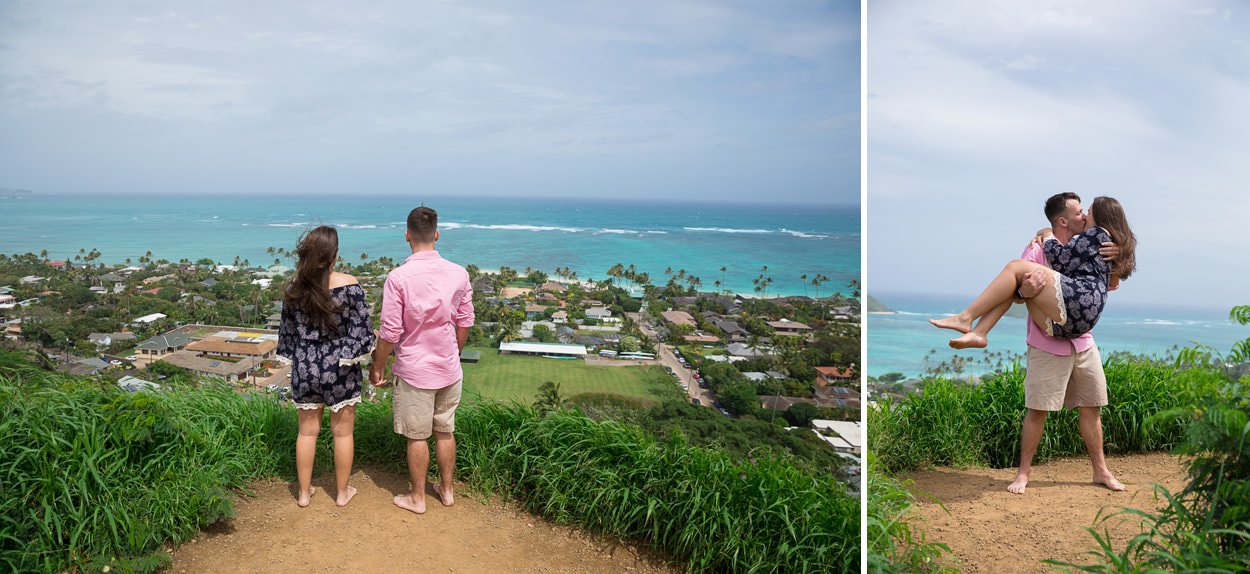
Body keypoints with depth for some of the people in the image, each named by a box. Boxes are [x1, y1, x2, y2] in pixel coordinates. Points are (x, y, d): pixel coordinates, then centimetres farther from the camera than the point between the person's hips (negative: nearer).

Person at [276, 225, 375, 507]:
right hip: (340, 368, -3)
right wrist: (354, 354, 8)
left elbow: (288, 330, 7)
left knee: (307, 431, 15)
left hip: (305, 367, 3)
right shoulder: (348, 284, -15)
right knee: (343, 432, 11)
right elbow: (360, 328, -11)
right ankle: (342, 492, 23)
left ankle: (304, 493, 26)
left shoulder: (295, 287, -3)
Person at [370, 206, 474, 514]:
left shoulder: (399, 277, -18)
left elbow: (390, 332, -14)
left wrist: (377, 367, 1)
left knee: (417, 437, 9)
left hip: (414, 371, -4)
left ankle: (417, 498, 22)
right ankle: (447, 489, 31)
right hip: (449, 369, 4)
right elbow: (464, 323, 5)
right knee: (445, 431, 18)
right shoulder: (459, 274, -5)